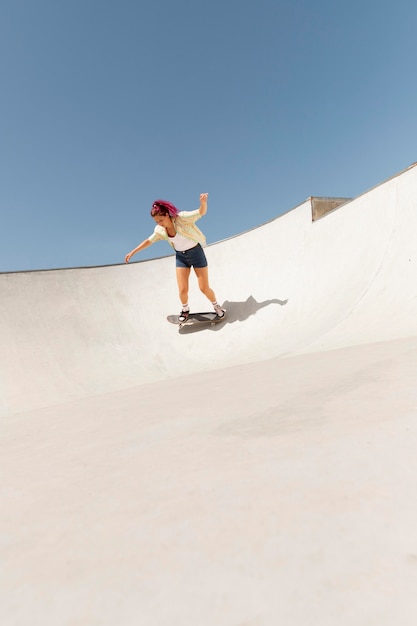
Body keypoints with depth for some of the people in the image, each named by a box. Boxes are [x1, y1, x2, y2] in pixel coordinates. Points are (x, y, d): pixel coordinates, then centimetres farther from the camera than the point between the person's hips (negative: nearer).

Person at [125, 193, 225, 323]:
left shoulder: (182, 218, -21)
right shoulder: (159, 230, -7)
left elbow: (201, 212, -26)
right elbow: (149, 241, 7)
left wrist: (203, 202, -49)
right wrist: (133, 252, 9)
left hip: (196, 252, -3)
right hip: (180, 256, 4)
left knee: (204, 287, 0)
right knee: (182, 290, -4)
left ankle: (216, 306, 29)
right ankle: (185, 309, 28)